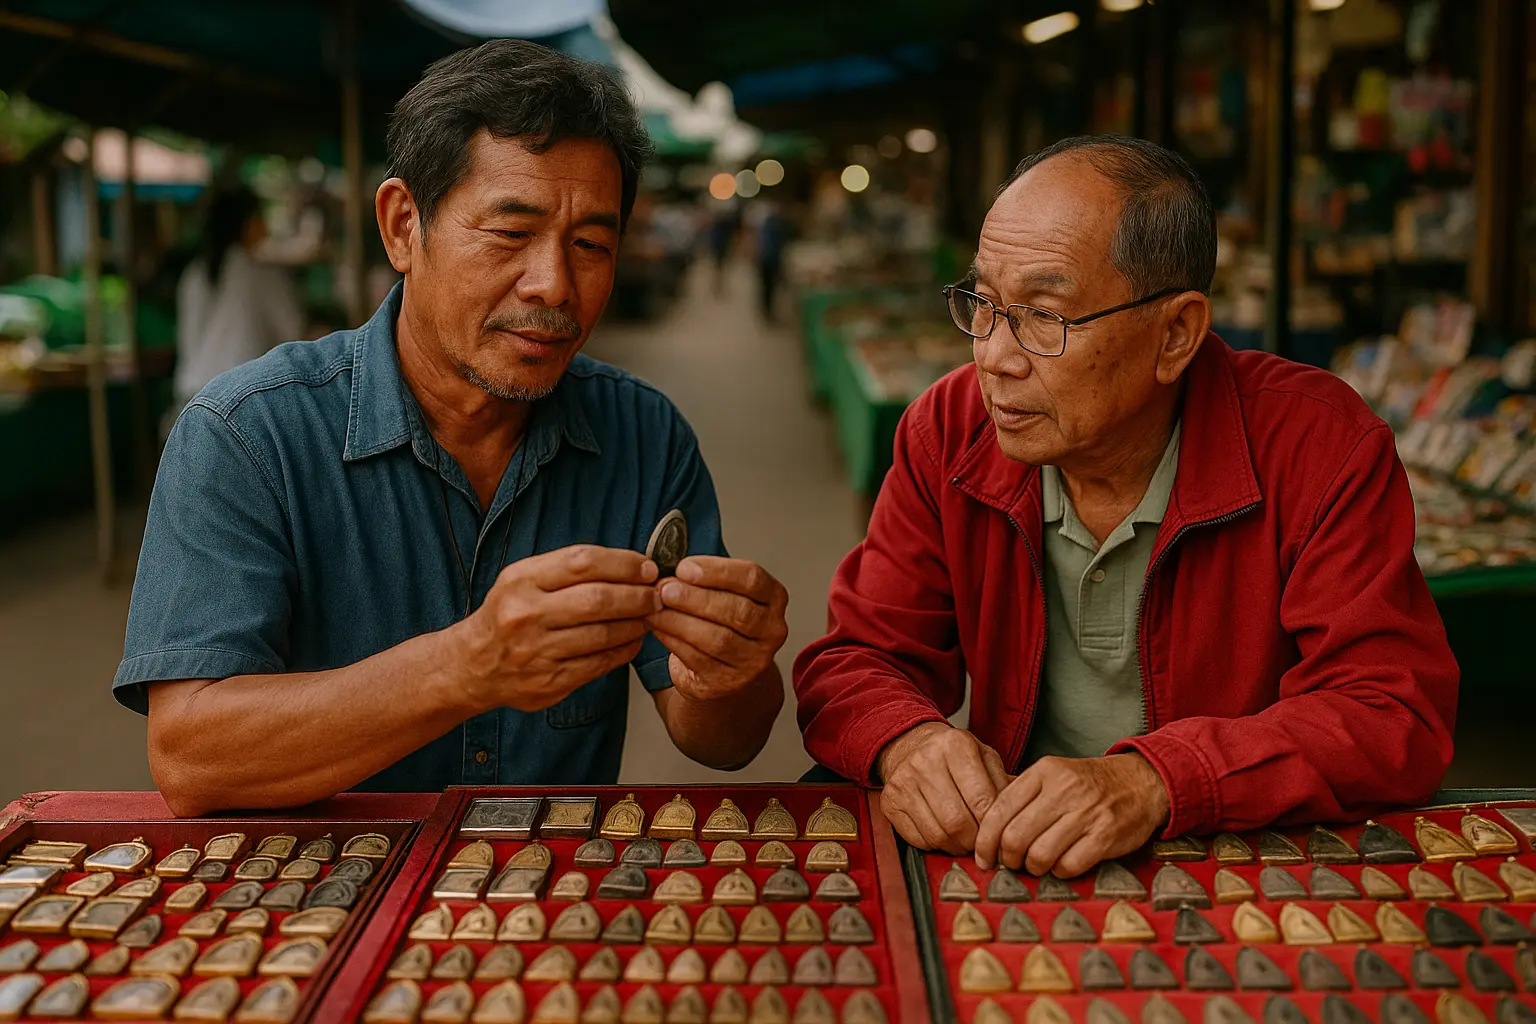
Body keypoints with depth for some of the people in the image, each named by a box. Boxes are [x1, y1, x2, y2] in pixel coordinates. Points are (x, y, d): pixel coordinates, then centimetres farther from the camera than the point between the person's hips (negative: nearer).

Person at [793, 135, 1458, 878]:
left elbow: (1396, 716, -18)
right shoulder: (949, 432, -5)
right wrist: (907, 741, -26)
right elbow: (854, 660, -1)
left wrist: (1153, 782, -33)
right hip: (1009, 872, 2)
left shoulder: (1323, 448, -14)